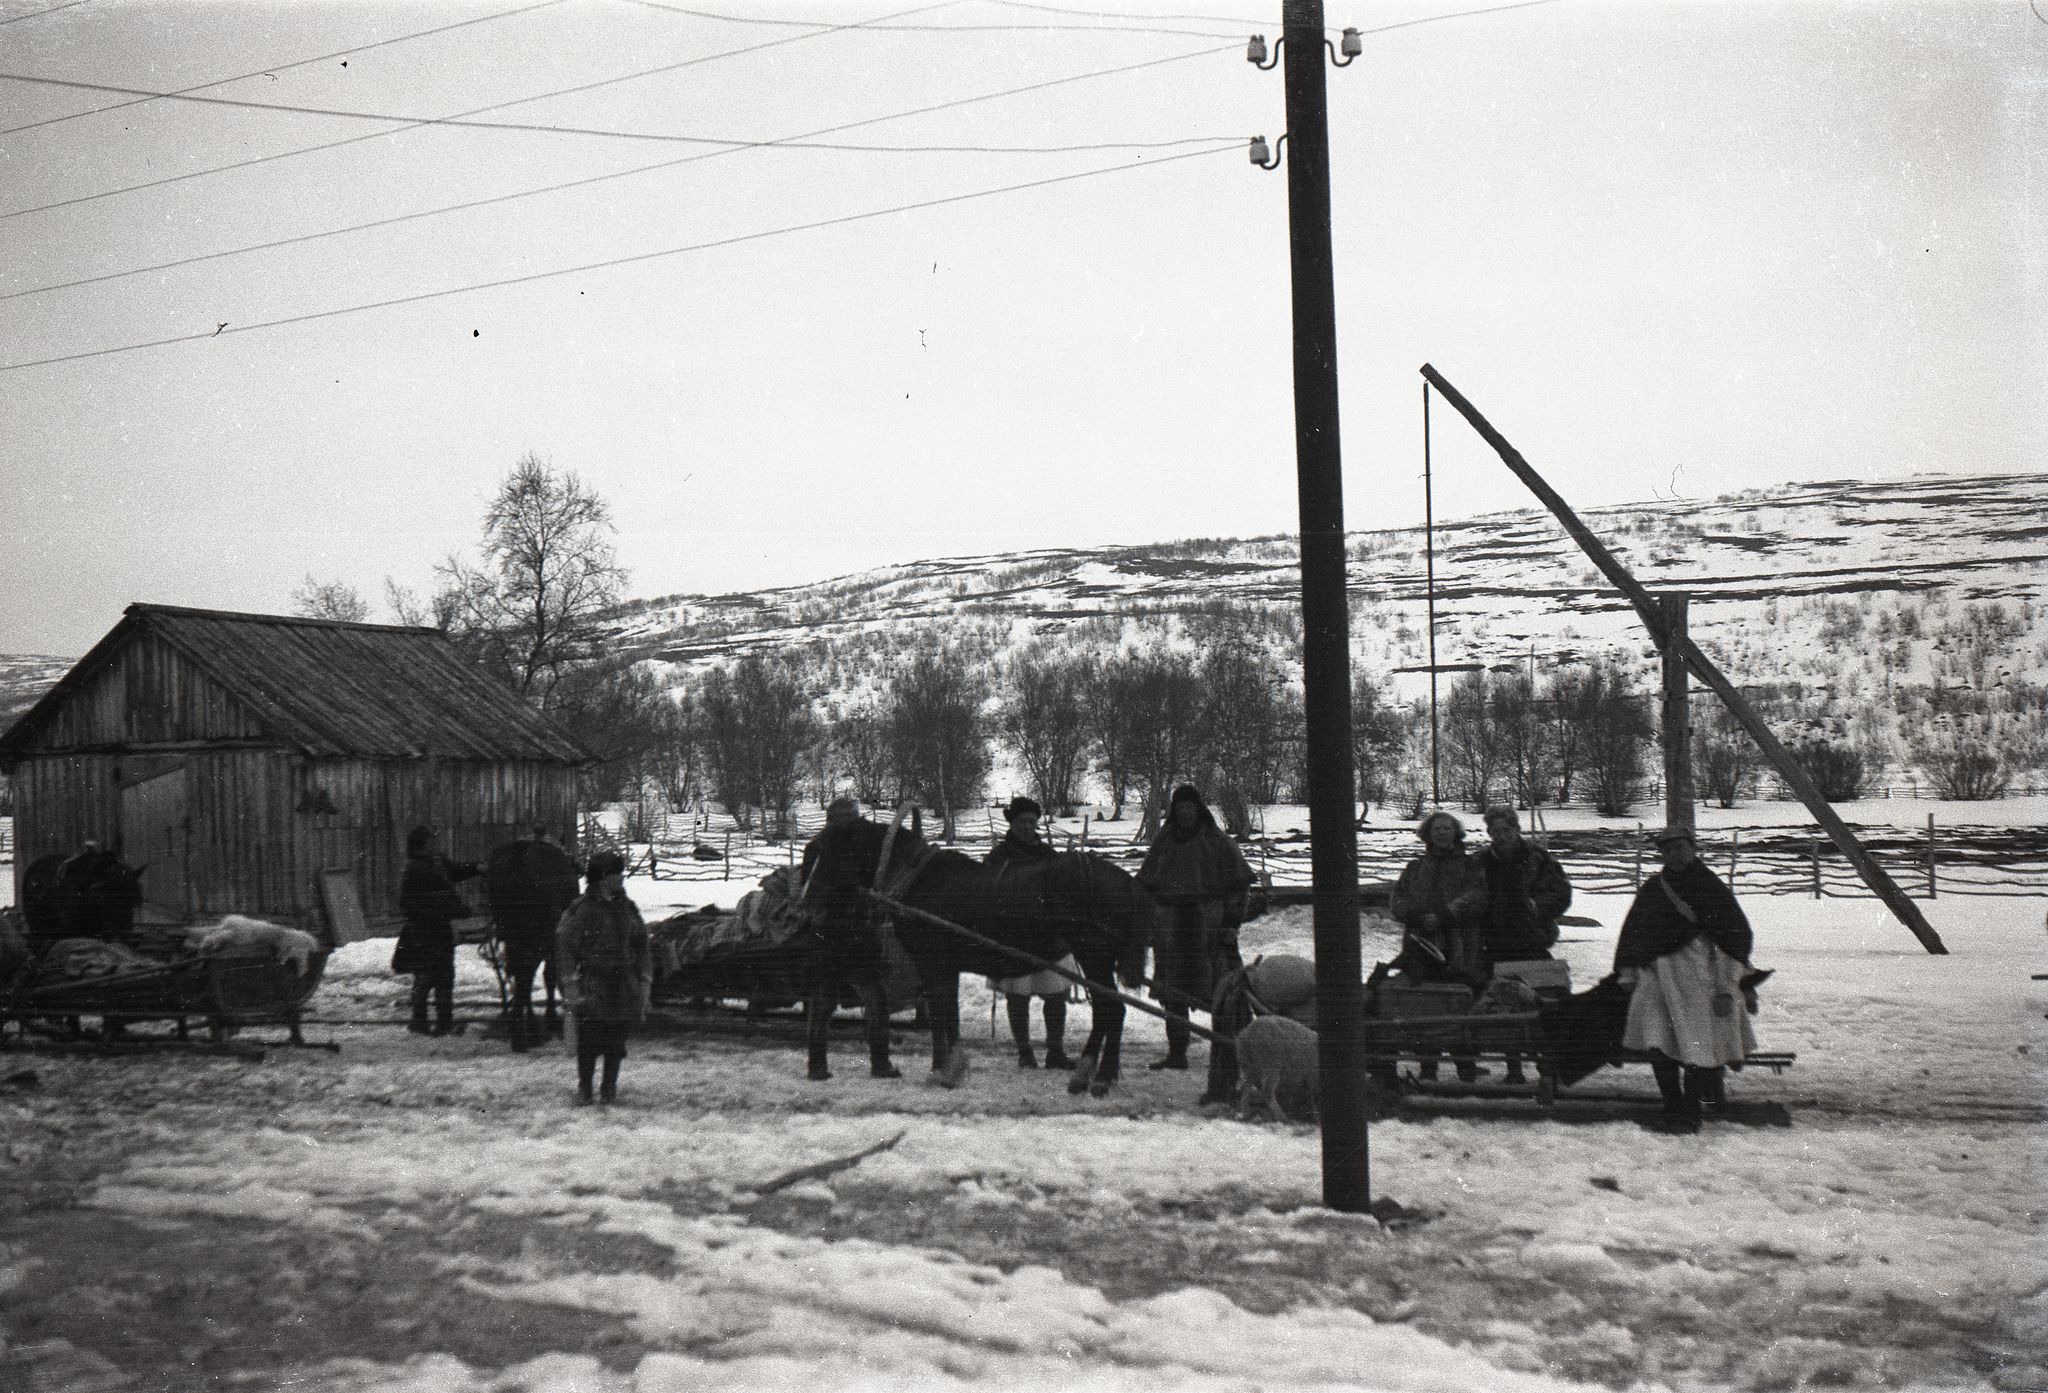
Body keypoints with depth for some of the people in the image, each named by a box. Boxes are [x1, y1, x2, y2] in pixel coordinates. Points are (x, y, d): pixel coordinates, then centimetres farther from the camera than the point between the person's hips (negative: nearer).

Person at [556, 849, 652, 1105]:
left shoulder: (627, 908, 10)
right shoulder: (581, 909, -4)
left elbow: (642, 947, 15)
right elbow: (565, 948, -5)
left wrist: (644, 981, 9)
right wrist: (571, 986, -11)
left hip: (624, 986, 4)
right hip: (592, 985, -4)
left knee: (617, 1039, 6)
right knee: (588, 1040, -2)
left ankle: (609, 1088, 17)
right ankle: (583, 1088, 14)